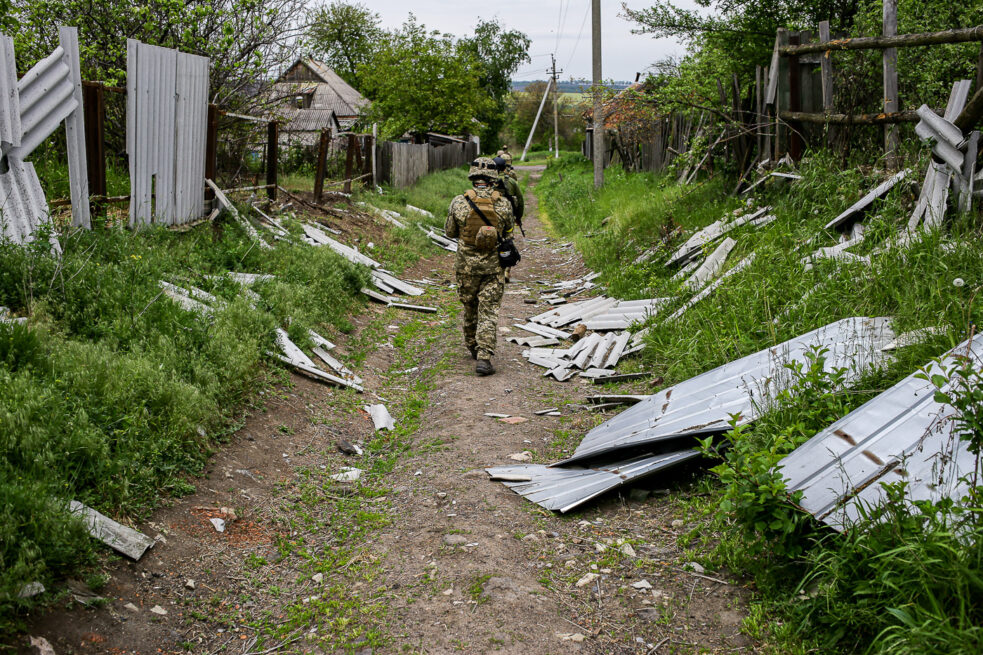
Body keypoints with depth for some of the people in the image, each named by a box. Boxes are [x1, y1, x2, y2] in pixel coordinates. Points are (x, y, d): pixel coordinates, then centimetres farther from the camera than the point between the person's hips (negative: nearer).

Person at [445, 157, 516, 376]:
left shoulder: (459, 203, -8)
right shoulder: (503, 204, -6)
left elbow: (450, 232, 4)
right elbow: (509, 233, 7)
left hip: (467, 265, 1)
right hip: (494, 265, -1)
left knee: (470, 307, 19)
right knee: (489, 311, 1)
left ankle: (473, 347, 36)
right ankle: (484, 357, -9)